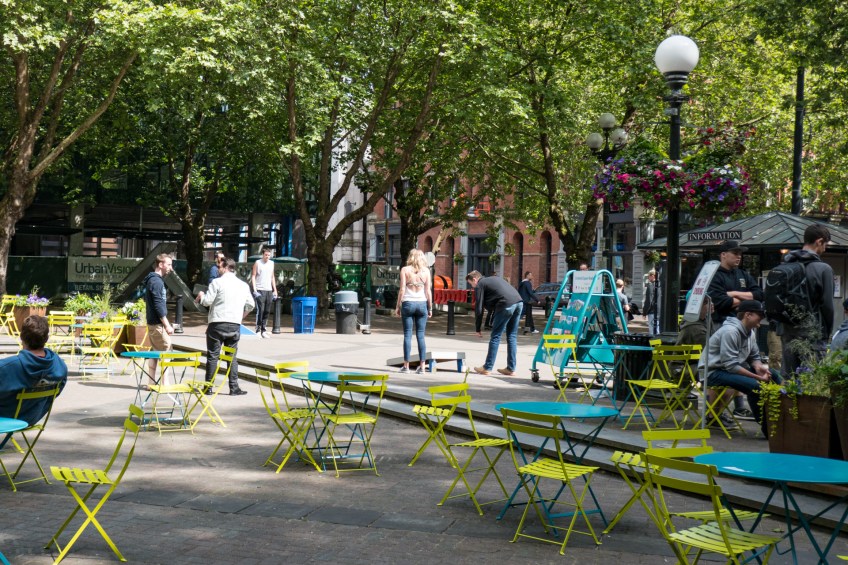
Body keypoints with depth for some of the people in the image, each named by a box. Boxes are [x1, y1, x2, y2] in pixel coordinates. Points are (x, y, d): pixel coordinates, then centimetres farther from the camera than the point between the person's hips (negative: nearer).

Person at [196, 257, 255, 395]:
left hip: (217, 323, -4)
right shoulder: (243, 285, 9)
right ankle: (234, 387, 6)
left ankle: (209, 387, 5)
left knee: (213, 356, 3)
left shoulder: (217, 282, -6)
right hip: (235, 325, 4)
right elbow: (250, 305, 12)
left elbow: (207, 301, -9)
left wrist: (201, 296, 13)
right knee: (232, 357, 10)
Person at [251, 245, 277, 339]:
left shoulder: (271, 263, 15)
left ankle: (263, 329, 11)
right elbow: (253, 276, -1)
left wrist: (275, 290, 15)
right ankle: (258, 329, -6)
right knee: (260, 310, -11)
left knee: (267, 311, 4)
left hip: (269, 290, 5)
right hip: (260, 290, -5)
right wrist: (254, 289, -10)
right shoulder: (257, 263, 0)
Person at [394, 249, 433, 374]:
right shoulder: (426, 271, 4)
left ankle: (406, 366, 1)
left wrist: (398, 306, 3)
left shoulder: (405, 270, 0)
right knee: (420, 335, 4)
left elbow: (402, 289, -4)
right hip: (422, 304, 1)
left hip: (408, 303, -1)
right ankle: (422, 366, 0)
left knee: (407, 335, 2)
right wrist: (430, 308, 9)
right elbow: (428, 291, 3)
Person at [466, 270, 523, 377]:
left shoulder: (480, 285, 10)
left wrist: (478, 329, 13)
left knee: (495, 336, 3)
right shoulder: (494, 279, 32)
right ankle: (511, 369, 15)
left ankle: (487, 368, 8)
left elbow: (479, 309, 6)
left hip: (507, 305, -7)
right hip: (519, 302, 7)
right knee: (512, 336, 14)